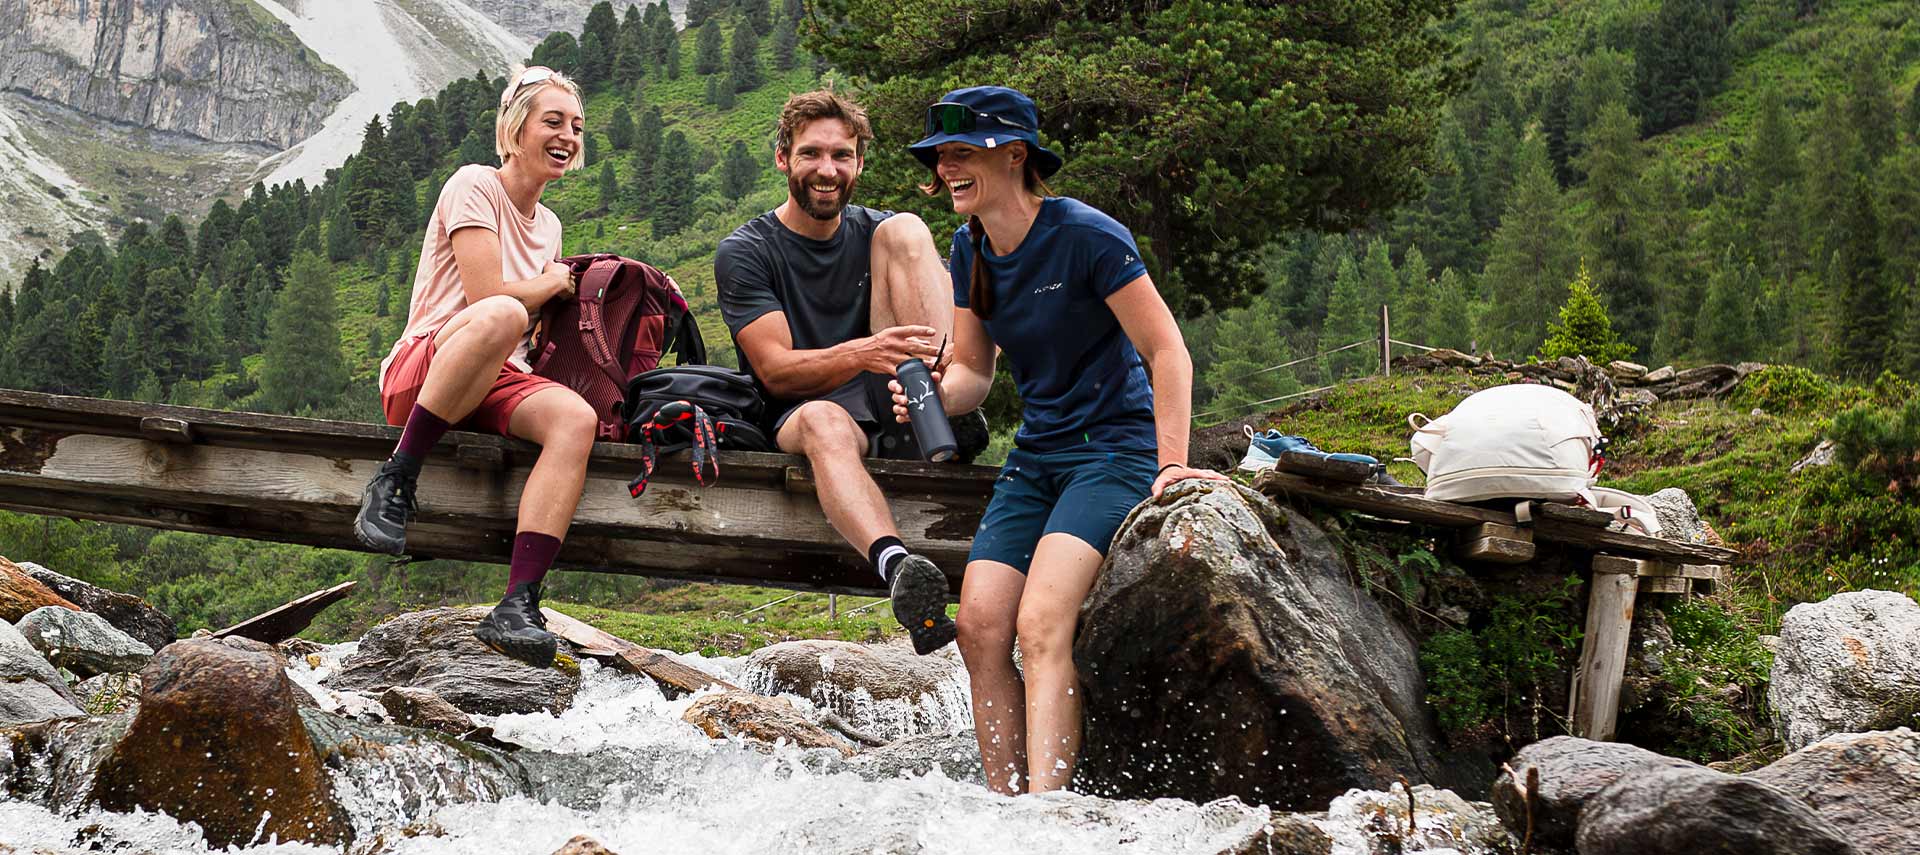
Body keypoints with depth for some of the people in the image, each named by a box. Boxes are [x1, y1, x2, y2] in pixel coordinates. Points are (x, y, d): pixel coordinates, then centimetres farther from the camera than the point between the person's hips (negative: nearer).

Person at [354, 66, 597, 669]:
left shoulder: (548, 225, 22)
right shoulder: (474, 185, 0)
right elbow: (487, 294, -12)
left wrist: (561, 289, 6)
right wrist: (552, 284, 4)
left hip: (497, 384, 6)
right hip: (420, 373, -6)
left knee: (576, 418, -30)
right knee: (502, 315, -40)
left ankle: (517, 608, -40)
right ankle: (395, 480, -29)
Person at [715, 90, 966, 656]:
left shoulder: (878, 232, 13)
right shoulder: (743, 253, 2)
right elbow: (776, 370, -10)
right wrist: (859, 354, -31)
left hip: (891, 401, 3)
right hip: (799, 418, -3)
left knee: (905, 230, -10)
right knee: (824, 419, -42)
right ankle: (896, 565, -68)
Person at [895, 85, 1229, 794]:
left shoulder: (1086, 236, -15)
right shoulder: (970, 249, 7)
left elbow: (1167, 351, -13)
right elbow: (971, 370, 14)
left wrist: (1172, 466, -18)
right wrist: (931, 395, -9)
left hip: (1116, 448, -7)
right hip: (1035, 457, 7)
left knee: (1041, 625, -25)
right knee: (979, 625, -11)